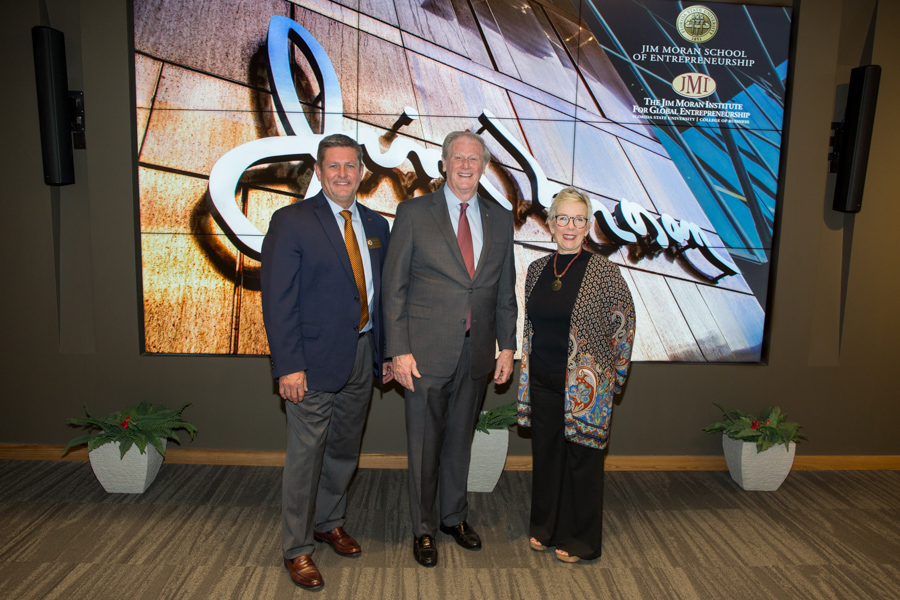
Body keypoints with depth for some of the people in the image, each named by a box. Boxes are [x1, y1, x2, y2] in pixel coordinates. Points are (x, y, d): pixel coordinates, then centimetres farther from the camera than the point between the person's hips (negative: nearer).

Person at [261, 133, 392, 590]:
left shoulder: (376, 225, 9)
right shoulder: (291, 222, -8)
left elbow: (381, 294, 11)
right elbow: (277, 299, -12)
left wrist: (388, 353, 8)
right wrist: (288, 366, -18)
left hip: (362, 356, 6)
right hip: (315, 359, -5)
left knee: (345, 449, 19)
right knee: (306, 454, 5)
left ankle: (329, 522, 41)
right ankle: (296, 549, 24)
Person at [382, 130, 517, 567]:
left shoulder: (500, 219, 8)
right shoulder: (414, 213, -3)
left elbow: (505, 290, 11)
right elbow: (394, 286, -5)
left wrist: (507, 346, 6)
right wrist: (399, 350, -11)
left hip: (476, 355, 3)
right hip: (427, 353, -3)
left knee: (460, 440, 18)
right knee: (424, 445, 9)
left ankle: (454, 517, 39)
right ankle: (423, 528, 30)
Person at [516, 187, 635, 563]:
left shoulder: (604, 271, -10)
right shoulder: (537, 269, 5)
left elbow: (624, 326, -3)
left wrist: (612, 377, 0)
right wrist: (527, 372, 13)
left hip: (586, 386, -4)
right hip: (542, 382, 5)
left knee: (582, 460, 9)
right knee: (545, 455, 16)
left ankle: (580, 540, 28)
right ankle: (544, 528, 36)